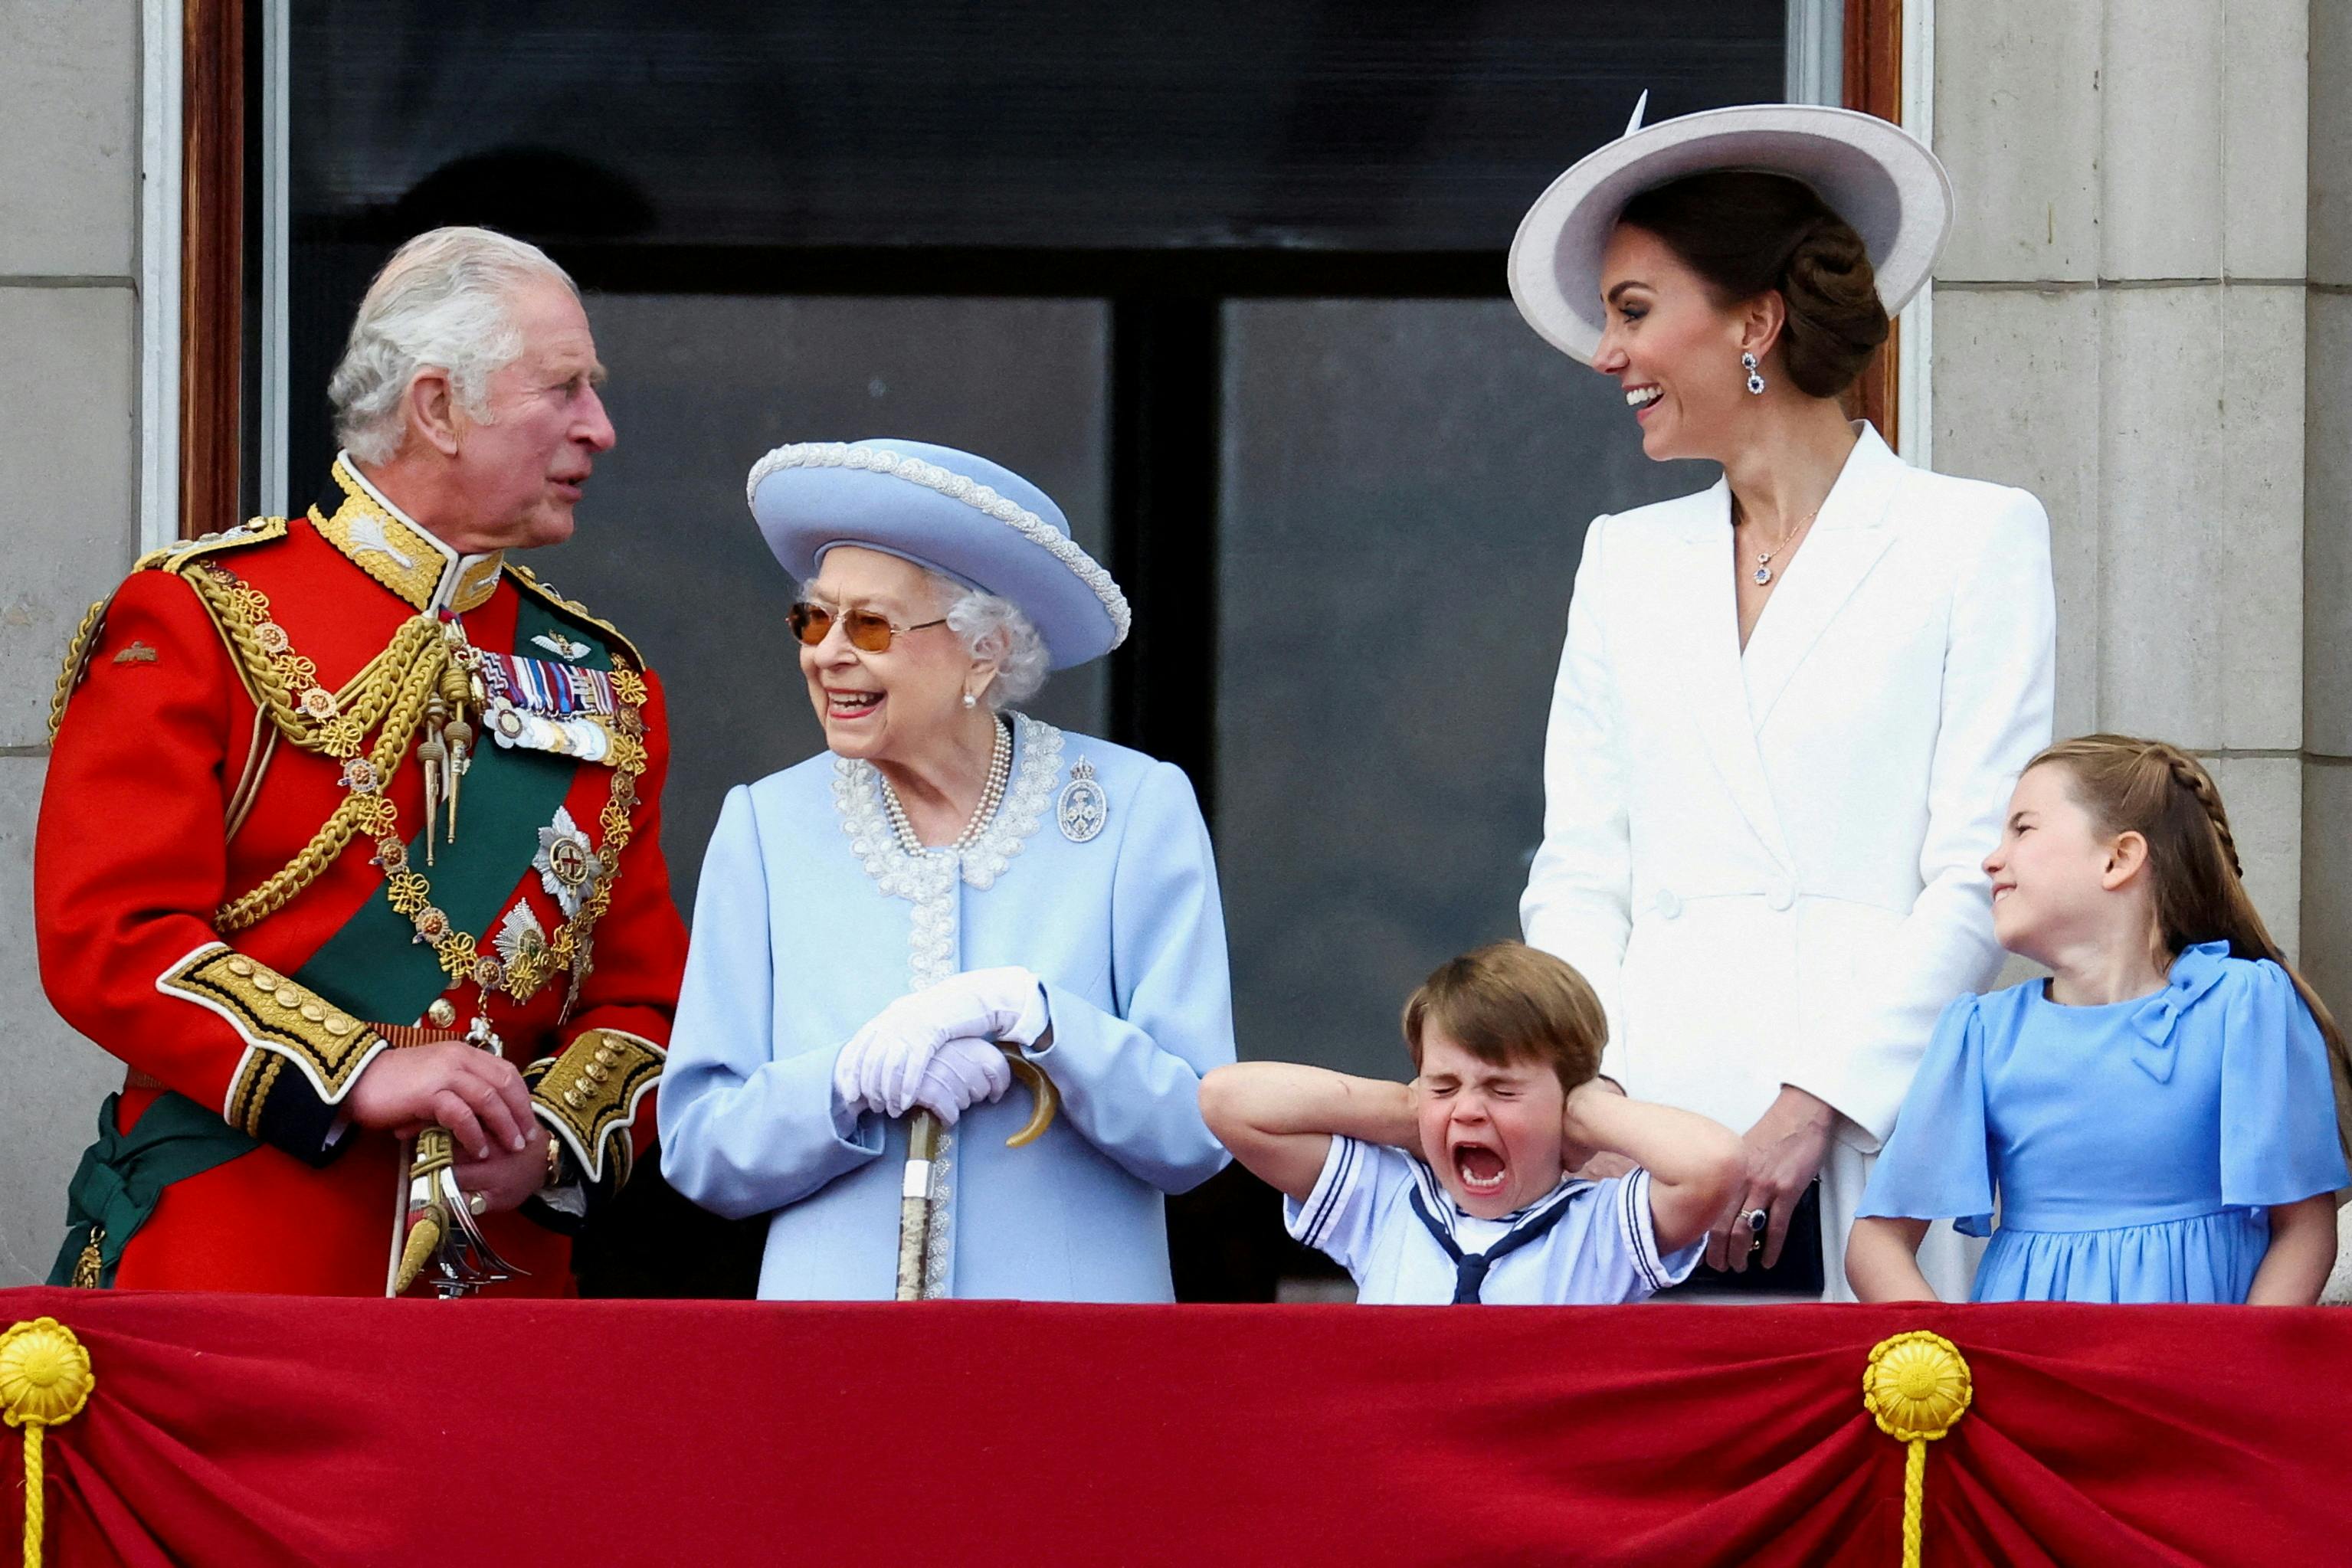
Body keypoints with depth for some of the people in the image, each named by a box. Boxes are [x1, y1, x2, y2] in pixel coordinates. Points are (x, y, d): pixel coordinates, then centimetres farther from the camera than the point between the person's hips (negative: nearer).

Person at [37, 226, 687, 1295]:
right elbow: (107, 935, -10)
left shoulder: (605, 686, 16)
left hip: (505, 1267, 4)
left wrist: (550, 1138, -8)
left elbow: (643, 995, 14)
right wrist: (358, 1076, -19)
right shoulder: (198, 620, 0)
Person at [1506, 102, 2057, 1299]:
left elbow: (1978, 876, -2)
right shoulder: (1625, 559, 20)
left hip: (1862, 1144, -3)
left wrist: (1812, 1106, -12)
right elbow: (1578, 872, 15)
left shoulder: (1977, 540, 5)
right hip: (1646, 1141, 4)